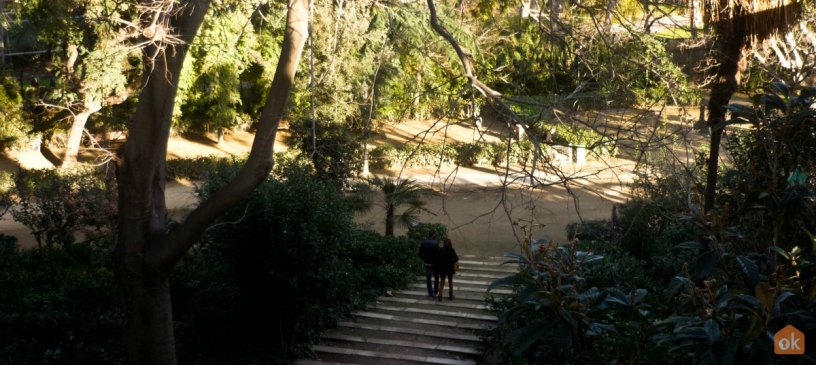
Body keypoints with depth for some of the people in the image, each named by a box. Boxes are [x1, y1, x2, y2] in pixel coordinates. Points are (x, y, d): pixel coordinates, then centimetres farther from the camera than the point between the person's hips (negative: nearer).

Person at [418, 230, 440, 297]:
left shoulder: (423, 242, -4)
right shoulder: (435, 243, -18)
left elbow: (420, 254, 0)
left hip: (427, 263, 3)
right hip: (434, 263, -3)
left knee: (428, 278, 9)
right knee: (436, 277, 17)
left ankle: (430, 293, 12)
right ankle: (435, 291, 18)